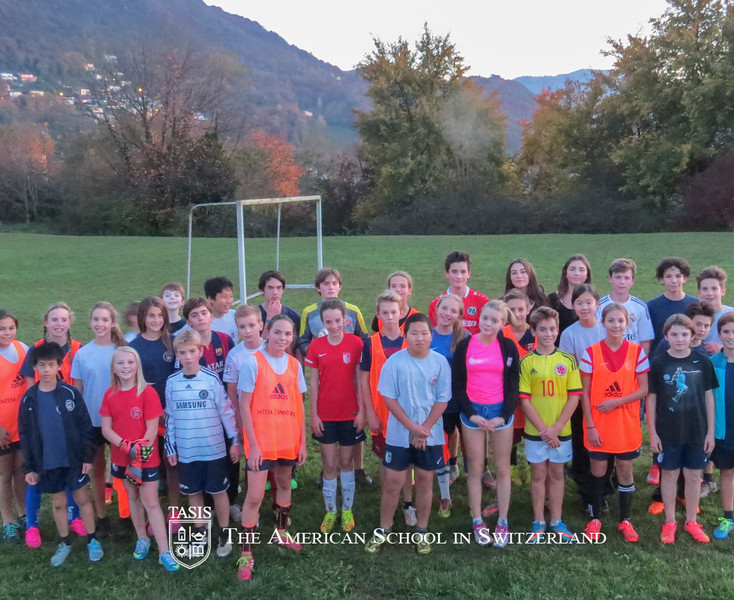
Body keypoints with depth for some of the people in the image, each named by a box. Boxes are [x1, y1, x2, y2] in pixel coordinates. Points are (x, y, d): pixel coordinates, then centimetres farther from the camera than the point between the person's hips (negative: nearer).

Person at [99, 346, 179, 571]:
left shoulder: (147, 392, -13)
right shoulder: (110, 394, 0)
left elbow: (152, 429, -13)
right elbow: (106, 429, -3)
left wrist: (140, 455, -17)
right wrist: (126, 446, -18)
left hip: (147, 458, -4)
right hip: (121, 457, 4)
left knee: (151, 502, -3)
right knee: (133, 497, 17)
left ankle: (164, 552, 2)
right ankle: (142, 539, 34)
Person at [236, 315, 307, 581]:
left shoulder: (294, 365, 4)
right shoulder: (253, 362, -10)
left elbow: (298, 406, 9)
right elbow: (244, 406, -9)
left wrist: (302, 441, 7)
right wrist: (253, 444, -12)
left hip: (288, 440, 5)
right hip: (261, 441, -5)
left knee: (284, 484, 20)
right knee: (254, 496, -6)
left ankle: (281, 531, 42)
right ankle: (246, 554, 6)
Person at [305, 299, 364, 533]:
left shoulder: (356, 343, -8)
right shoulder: (316, 346, -4)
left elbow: (361, 379, -4)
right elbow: (313, 383, 0)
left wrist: (362, 411, -6)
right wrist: (313, 414, -2)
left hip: (350, 413, -1)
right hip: (325, 415, 1)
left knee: (346, 462, 12)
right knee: (329, 464, 8)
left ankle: (347, 510, 27)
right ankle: (330, 511, 23)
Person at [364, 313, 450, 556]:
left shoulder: (440, 363, -5)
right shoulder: (394, 362, -9)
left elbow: (442, 400, -4)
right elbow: (390, 399, -9)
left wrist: (424, 429, -13)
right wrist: (413, 427, -15)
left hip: (431, 435, 1)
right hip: (399, 434, -1)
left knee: (425, 481, 11)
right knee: (392, 482, 4)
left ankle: (422, 532, 26)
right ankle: (383, 530, 20)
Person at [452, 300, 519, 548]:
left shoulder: (508, 347, -1)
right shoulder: (464, 346, -2)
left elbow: (513, 385, 1)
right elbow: (457, 385, 0)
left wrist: (503, 416, -10)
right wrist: (471, 414, -10)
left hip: (501, 412, 0)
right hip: (472, 412, 0)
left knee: (503, 469, 7)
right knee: (475, 469, 7)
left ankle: (502, 523, 18)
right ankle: (477, 521, 19)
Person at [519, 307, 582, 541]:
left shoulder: (567, 360, -2)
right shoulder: (526, 362, -5)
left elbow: (574, 397, -4)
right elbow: (524, 399, -7)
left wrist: (556, 428, -11)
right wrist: (543, 429, -13)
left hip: (561, 431, 1)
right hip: (534, 431, -1)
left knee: (557, 474, 12)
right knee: (538, 475, 10)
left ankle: (557, 521, 24)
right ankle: (538, 522, 21)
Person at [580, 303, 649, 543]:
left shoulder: (637, 352, -3)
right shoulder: (591, 353, -6)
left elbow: (643, 389, -2)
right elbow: (585, 393, -4)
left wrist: (617, 401, -16)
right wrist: (590, 426, -8)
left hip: (626, 424, 1)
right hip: (598, 424, -1)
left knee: (625, 469, 9)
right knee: (598, 470, 9)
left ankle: (625, 520, 25)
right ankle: (595, 518, 24)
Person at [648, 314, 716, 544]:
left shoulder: (702, 363, -3)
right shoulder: (658, 364, -7)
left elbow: (709, 397, 3)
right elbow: (651, 398, -2)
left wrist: (710, 431, 2)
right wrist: (652, 432, -4)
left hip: (696, 432, 1)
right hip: (668, 432, -1)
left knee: (694, 475, 11)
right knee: (669, 474, 10)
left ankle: (691, 521, 28)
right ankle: (669, 521, 24)